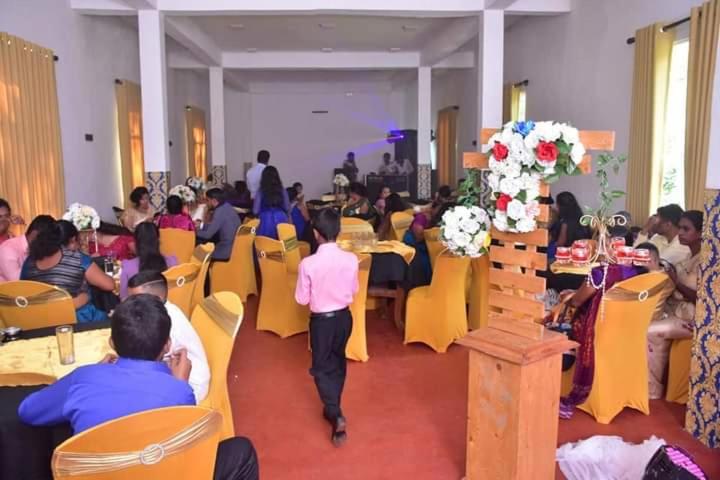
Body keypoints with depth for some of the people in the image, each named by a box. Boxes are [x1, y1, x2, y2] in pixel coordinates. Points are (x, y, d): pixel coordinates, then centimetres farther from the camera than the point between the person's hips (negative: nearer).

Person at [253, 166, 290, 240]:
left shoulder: (260, 192, -4)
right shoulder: (282, 191, 1)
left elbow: (255, 211, -3)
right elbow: (287, 209, 6)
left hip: (266, 221, -2)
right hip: (281, 220, 2)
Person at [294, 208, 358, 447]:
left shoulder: (308, 264, -21)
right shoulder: (351, 259, -12)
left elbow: (302, 299, -11)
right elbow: (354, 290, 3)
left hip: (321, 319, -4)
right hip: (344, 316, 4)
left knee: (321, 367, 12)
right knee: (338, 361, 22)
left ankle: (336, 416, -1)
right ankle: (333, 407, 38)